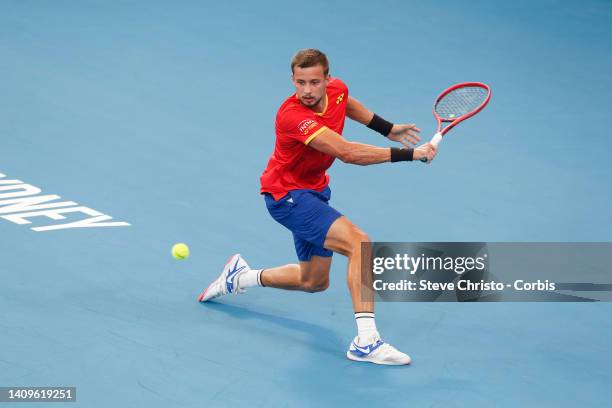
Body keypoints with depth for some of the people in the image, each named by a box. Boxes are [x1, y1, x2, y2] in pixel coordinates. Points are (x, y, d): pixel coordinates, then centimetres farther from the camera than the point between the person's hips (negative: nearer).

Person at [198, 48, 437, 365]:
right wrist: (408, 154, -38)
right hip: (286, 195, -9)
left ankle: (241, 276, 40)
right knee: (360, 242, -28)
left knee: (314, 282, 22)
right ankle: (366, 340, -31)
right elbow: (347, 153, -41)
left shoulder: (337, 89, -9)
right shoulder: (293, 115, -33)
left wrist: (388, 129, 21)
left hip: (313, 191, 9)